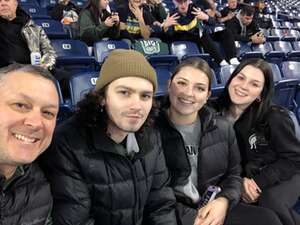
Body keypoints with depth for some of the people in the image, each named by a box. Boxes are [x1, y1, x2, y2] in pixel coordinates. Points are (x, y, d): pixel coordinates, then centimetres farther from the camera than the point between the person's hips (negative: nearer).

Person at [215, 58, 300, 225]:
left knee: (270, 201, -34)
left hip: (285, 176, -4)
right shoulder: (219, 111, -10)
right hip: (245, 178, 5)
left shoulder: (275, 117, -22)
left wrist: (259, 182, -21)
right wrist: (241, 179, -19)